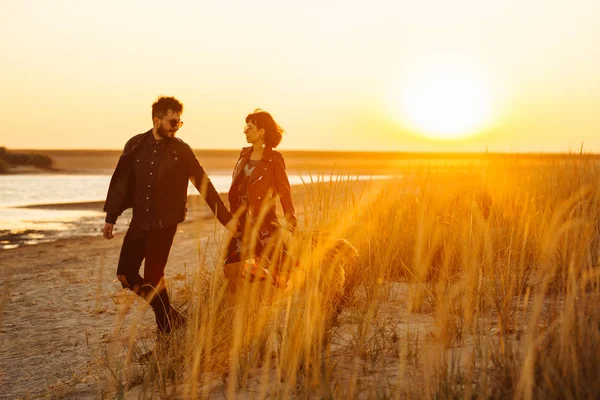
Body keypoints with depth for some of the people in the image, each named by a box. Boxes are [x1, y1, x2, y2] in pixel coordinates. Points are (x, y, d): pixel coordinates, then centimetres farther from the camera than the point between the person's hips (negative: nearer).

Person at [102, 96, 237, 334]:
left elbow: (204, 185, -3)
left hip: (164, 223, -4)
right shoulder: (135, 145, 2)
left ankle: (167, 326, 14)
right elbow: (121, 181, 8)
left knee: (152, 278, -7)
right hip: (139, 220, 4)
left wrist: (226, 218, -3)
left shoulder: (181, 151, -5)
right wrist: (111, 217, 7)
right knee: (125, 274, 2)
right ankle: (171, 318, 19)